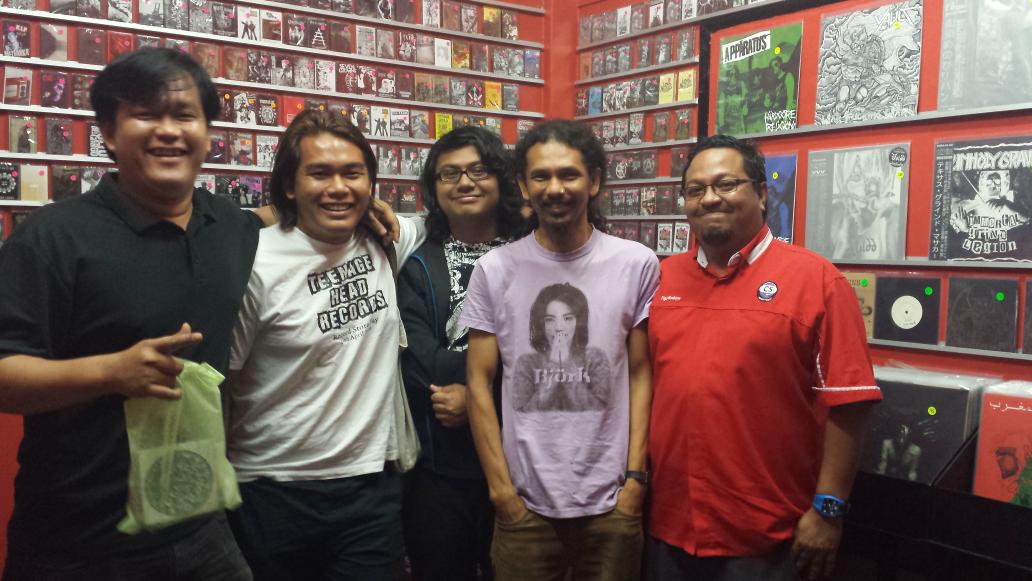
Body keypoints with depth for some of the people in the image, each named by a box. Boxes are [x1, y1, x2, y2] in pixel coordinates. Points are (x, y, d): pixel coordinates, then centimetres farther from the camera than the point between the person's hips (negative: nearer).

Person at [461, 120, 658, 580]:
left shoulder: (637, 264, -3)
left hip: (611, 502, 0)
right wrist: (501, 488, -3)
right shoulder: (494, 270, -2)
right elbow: (479, 382, 0)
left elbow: (640, 376, 1)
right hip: (524, 503, 1)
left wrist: (636, 477, -3)